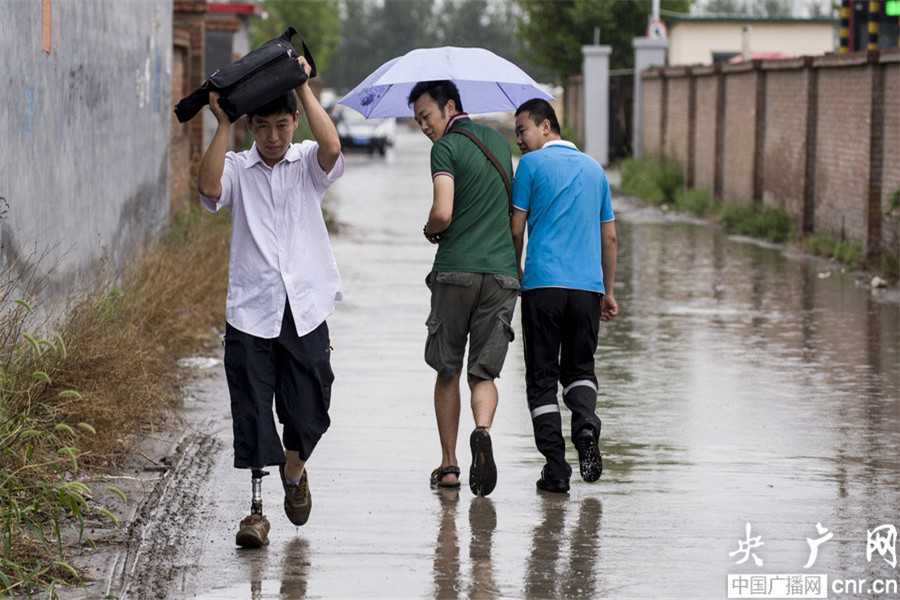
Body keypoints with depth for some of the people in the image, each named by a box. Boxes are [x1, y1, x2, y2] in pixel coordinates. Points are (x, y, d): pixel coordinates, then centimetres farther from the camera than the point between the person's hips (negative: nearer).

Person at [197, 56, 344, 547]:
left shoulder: (308, 164, 6)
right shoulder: (237, 168, 6)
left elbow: (331, 148, -17)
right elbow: (209, 188, -15)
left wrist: (304, 88, -16)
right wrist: (222, 125, -15)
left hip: (304, 307, 0)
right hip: (250, 309, 0)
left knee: (309, 410, 4)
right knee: (252, 411, -3)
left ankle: (295, 469, 36)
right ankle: (256, 508, 4)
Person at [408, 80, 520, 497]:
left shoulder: (446, 147, -6)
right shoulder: (498, 141, 16)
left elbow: (442, 213, -17)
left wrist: (431, 231, 3)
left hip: (455, 271, -4)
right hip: (502, 271, 4)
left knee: (447, 371, 10)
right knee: (484, 371, 3)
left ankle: (448, 463, 12)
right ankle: (483, 430, -26)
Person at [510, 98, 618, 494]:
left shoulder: (532, 164, 1)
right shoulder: (593, 168, 16)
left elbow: (515, 228, 0)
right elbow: (609, 237, 18)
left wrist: (515, 274, 16)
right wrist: (608, 293, 23)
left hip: (543, 284, -4)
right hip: (588, 285, 4)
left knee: (542, 377, 3)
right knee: (579, 367, 18)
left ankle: (556, 467, -4)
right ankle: (585, 424, -12)